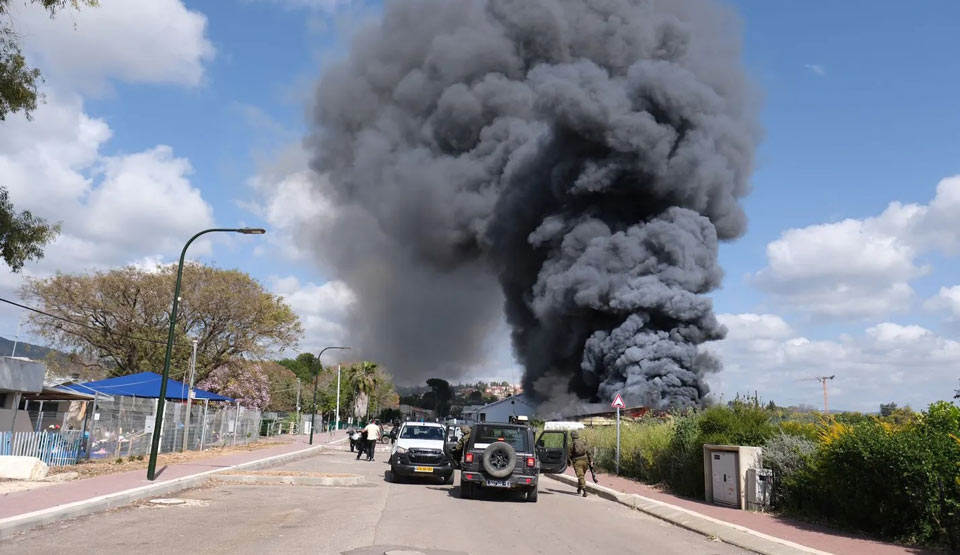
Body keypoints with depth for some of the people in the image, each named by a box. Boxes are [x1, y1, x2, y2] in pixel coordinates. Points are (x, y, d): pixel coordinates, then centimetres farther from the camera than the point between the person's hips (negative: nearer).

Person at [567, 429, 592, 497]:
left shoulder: (572, 444, -2)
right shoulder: (584, 442, 7)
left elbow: (569, 455, 0)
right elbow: (589, 452, 0)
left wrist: (569, 462, 15)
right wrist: (591, 461, -1)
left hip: (577, 462, -4)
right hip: (585, 461, 4)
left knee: (580, 476, -7)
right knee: (582, 475, 22)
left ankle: (584, 490, -21)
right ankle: (579, 489, 34)